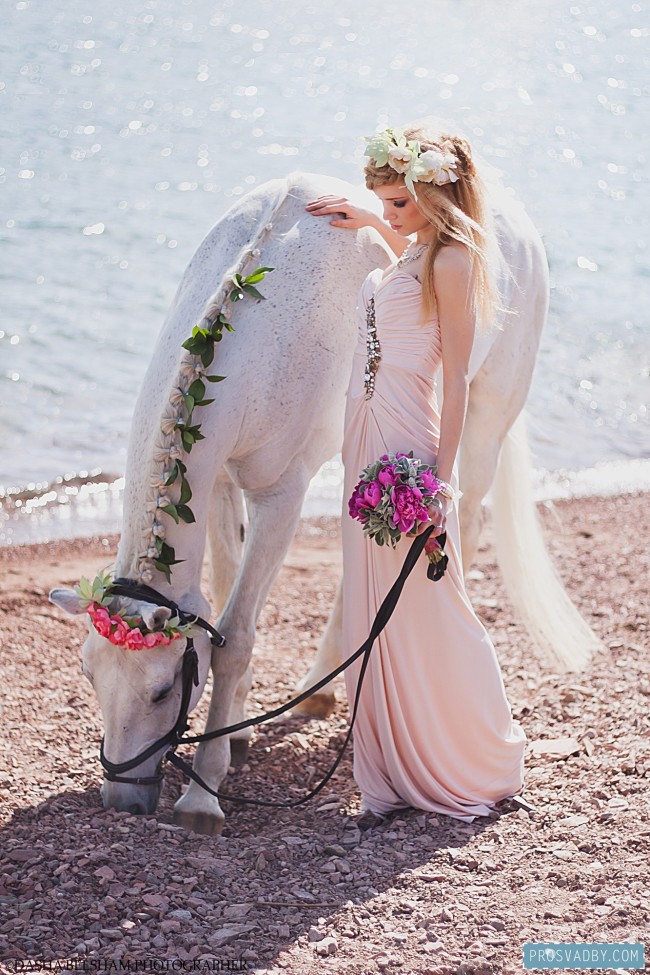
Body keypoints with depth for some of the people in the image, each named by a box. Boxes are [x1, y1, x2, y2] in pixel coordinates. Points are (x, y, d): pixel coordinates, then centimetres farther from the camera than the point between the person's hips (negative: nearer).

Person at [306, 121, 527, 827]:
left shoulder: (453, 259, -11)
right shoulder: (416, 251, 14)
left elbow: (456, 376, -15)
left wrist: (442, 475, -18)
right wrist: (367, 222, 31)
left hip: (411, 443, -9)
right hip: (368, 436, 9)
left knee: (421, 610, -2)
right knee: (374, 611, 10)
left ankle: (478, 768, 14)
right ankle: (397, 773, 19)